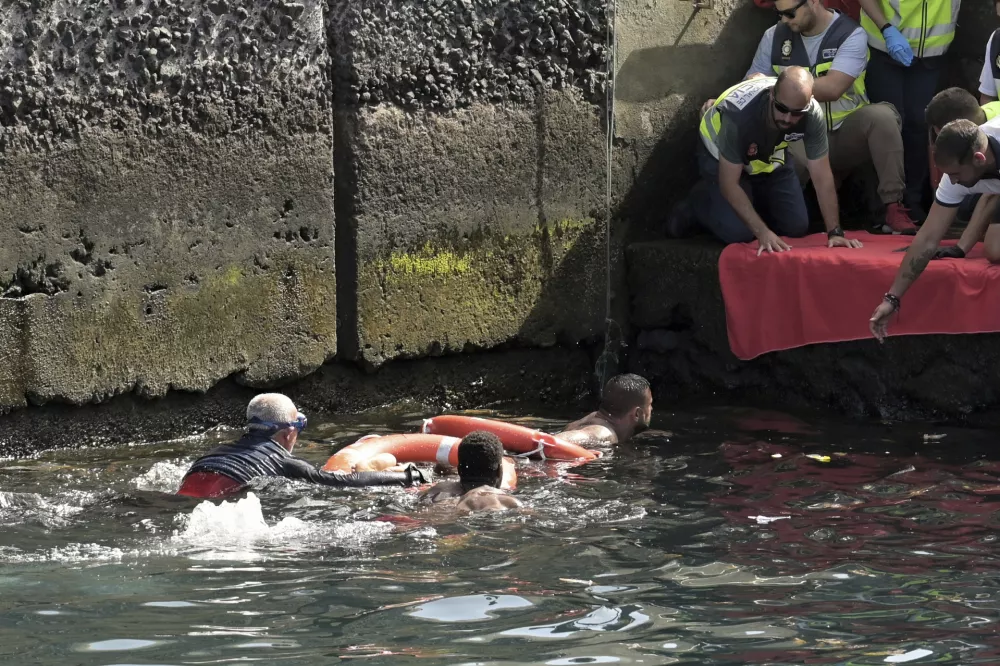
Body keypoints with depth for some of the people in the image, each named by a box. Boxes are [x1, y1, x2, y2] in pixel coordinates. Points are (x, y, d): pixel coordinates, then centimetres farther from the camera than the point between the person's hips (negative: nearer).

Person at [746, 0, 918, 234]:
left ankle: (892, 206, -27)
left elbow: (832, 88, -24)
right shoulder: (774, 37, 3)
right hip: (803, 140, 0)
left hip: (848, 134, 0)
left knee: (882, 115, -33)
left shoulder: (851, 35, -11)